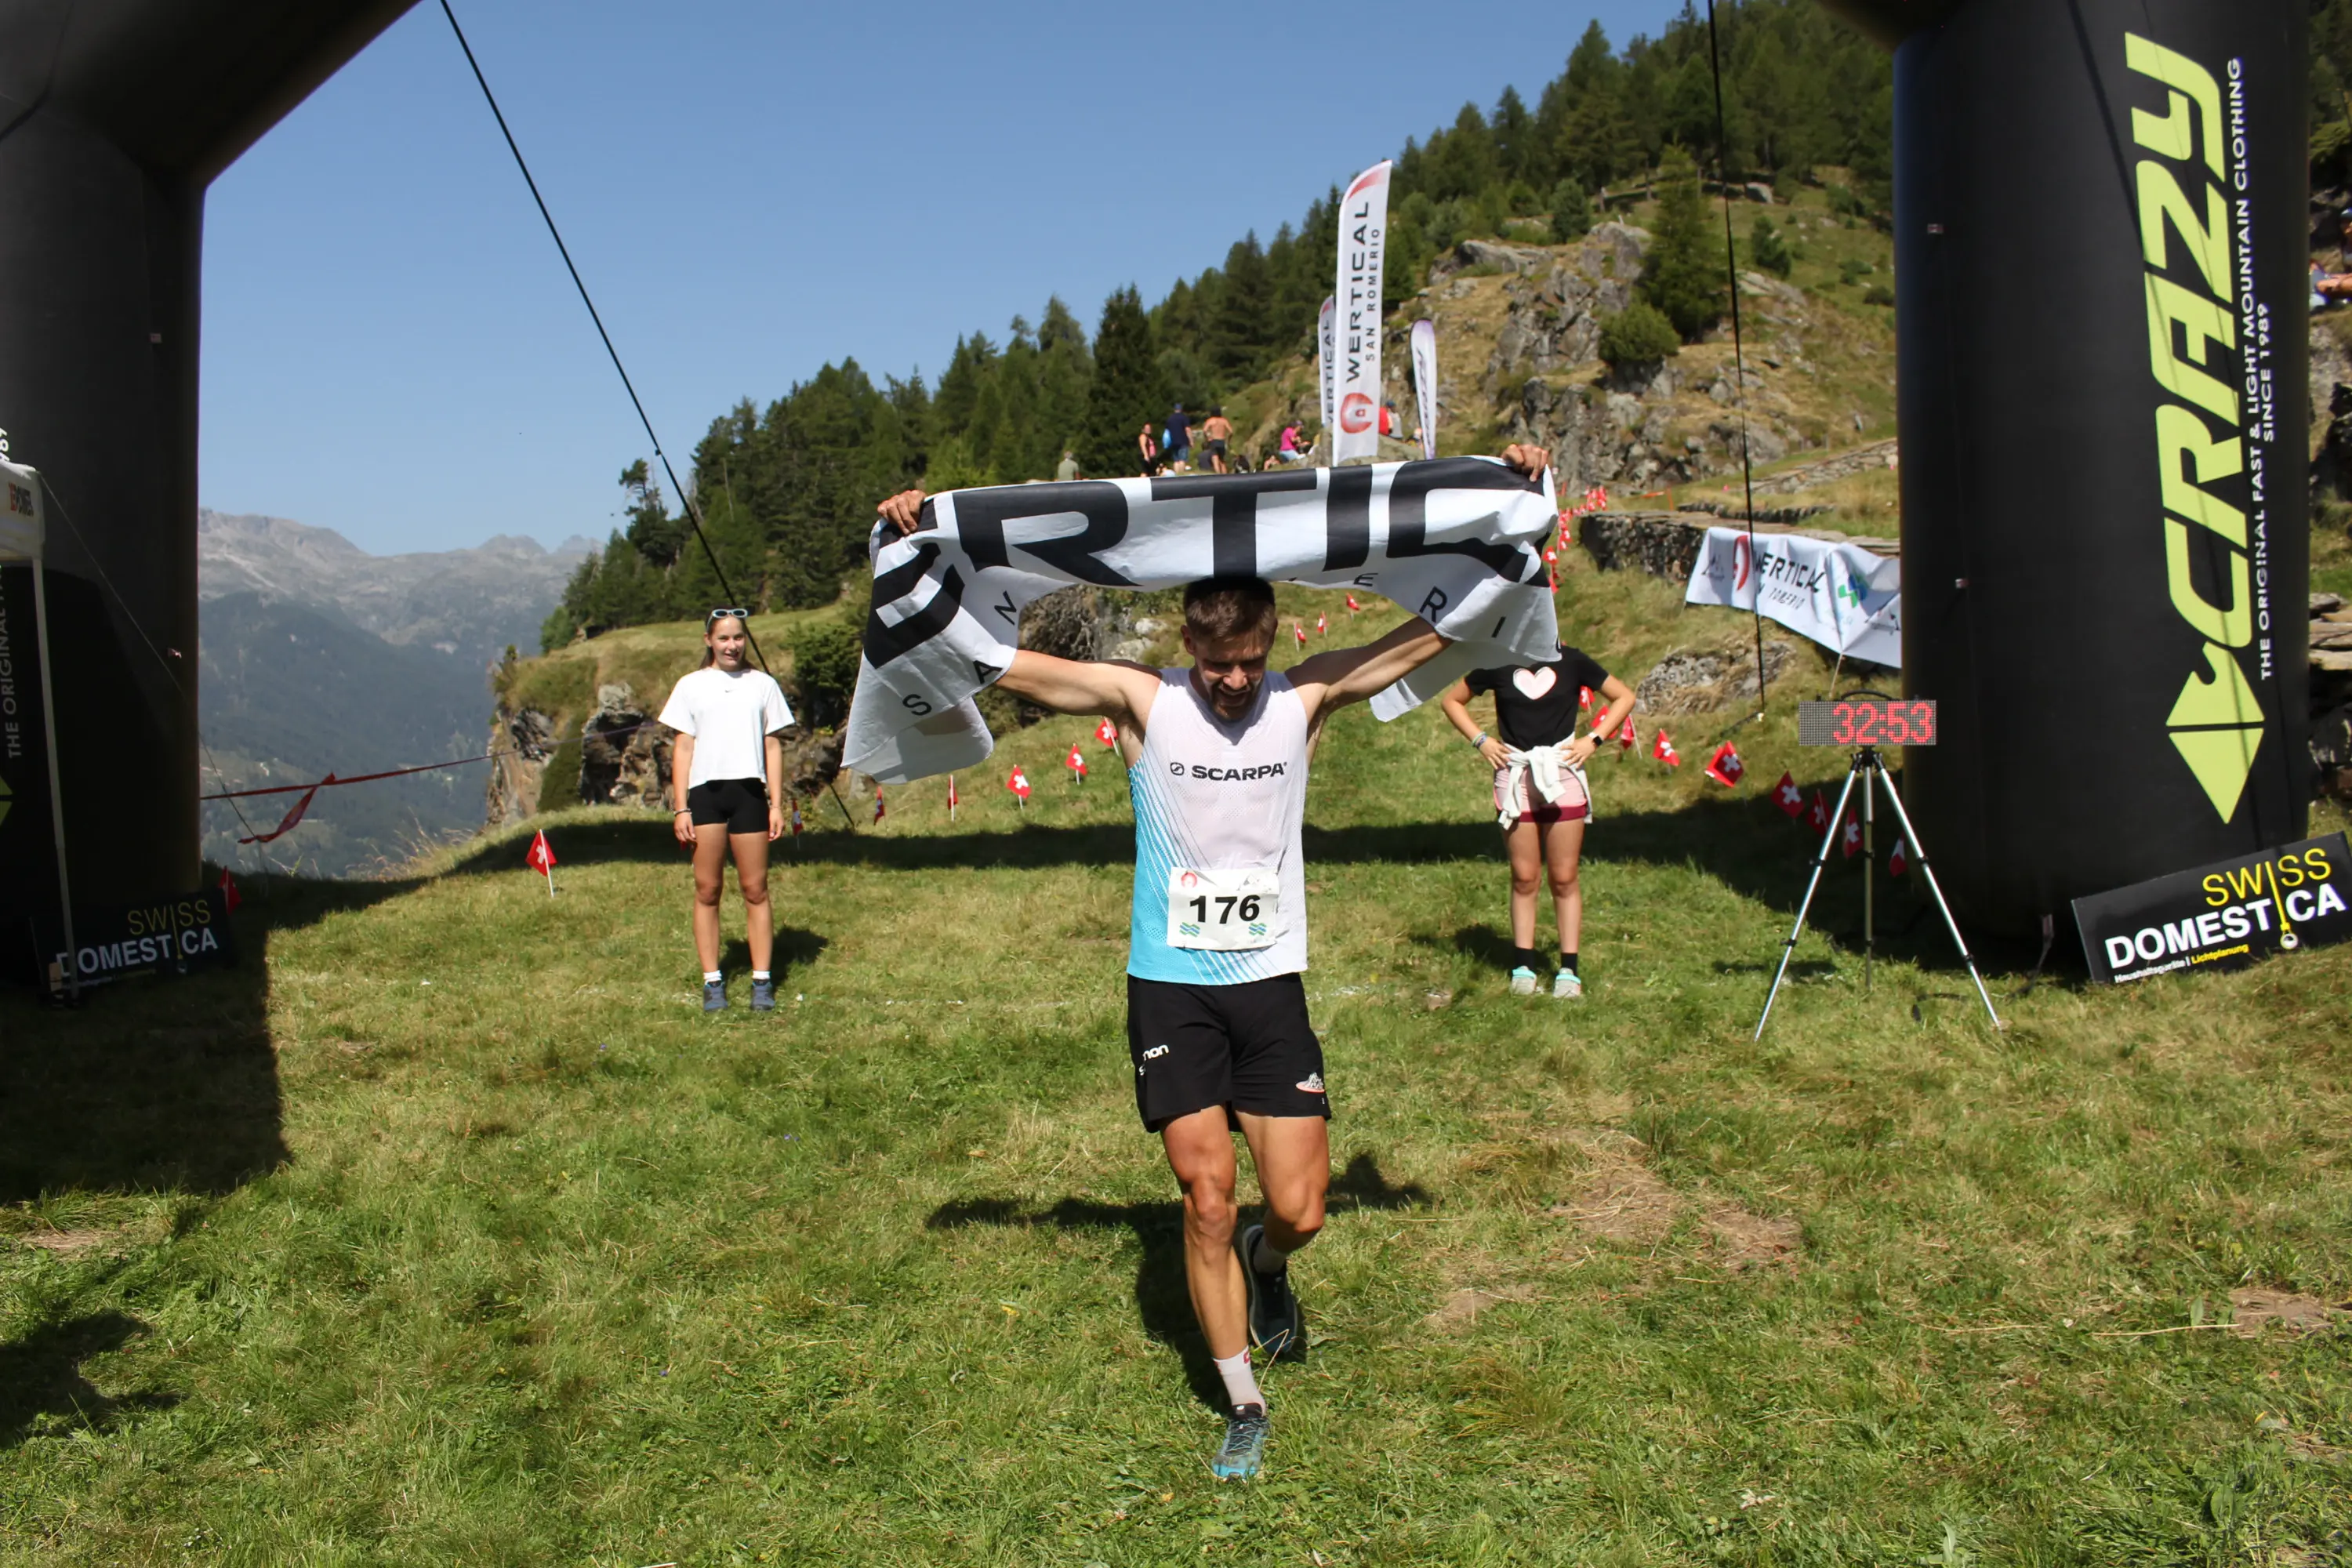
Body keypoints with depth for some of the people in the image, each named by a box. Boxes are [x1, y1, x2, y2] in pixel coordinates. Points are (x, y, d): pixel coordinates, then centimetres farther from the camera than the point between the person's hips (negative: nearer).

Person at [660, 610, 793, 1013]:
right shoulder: (691, 686, 9)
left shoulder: (763, 684, 10)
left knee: (755, 890, 1)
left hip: (749, 791, 0)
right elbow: (683, 747, 8)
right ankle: (712, 982, 7)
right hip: (705, 791, 0)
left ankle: (762, 981, 6)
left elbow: (773, 745, 10)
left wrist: (777, 805, 5)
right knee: (707, 890, 1)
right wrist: (680, 808, 1)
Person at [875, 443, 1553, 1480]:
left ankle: (1264, 1270, 40)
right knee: (1207, 1199, -2)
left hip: (1271, 984, 2)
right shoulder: (1141, 701, -6)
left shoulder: (1306, 698, -1)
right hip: (1171, 987, -1)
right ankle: (1242, 1403, 18)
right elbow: (996, 661, -7)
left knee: (1298, 1211, 2)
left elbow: (1440, 631, 2)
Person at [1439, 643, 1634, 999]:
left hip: (1562, 773, -1)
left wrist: (1594, 740, -2)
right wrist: (1480, 740, 1)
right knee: (1524, 877, 5)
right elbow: (1451, 700, 13)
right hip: (1515, 776, 1)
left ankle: (1569, 970, 6)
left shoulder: (1571, 661, -2)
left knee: (1564, 878, 3)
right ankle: (1523, 966, 11)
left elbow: (1624, 696, 8)